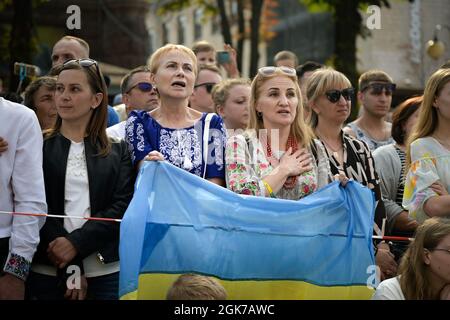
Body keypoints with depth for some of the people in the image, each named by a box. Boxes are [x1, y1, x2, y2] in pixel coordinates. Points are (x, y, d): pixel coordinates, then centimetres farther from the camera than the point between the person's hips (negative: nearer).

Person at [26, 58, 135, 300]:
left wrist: (76, 242, -14)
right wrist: (71, 268, -12)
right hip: (48, 272, -1)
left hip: (107, 272, 1)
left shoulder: (118, 151, 10)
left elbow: (122, 206, 0)